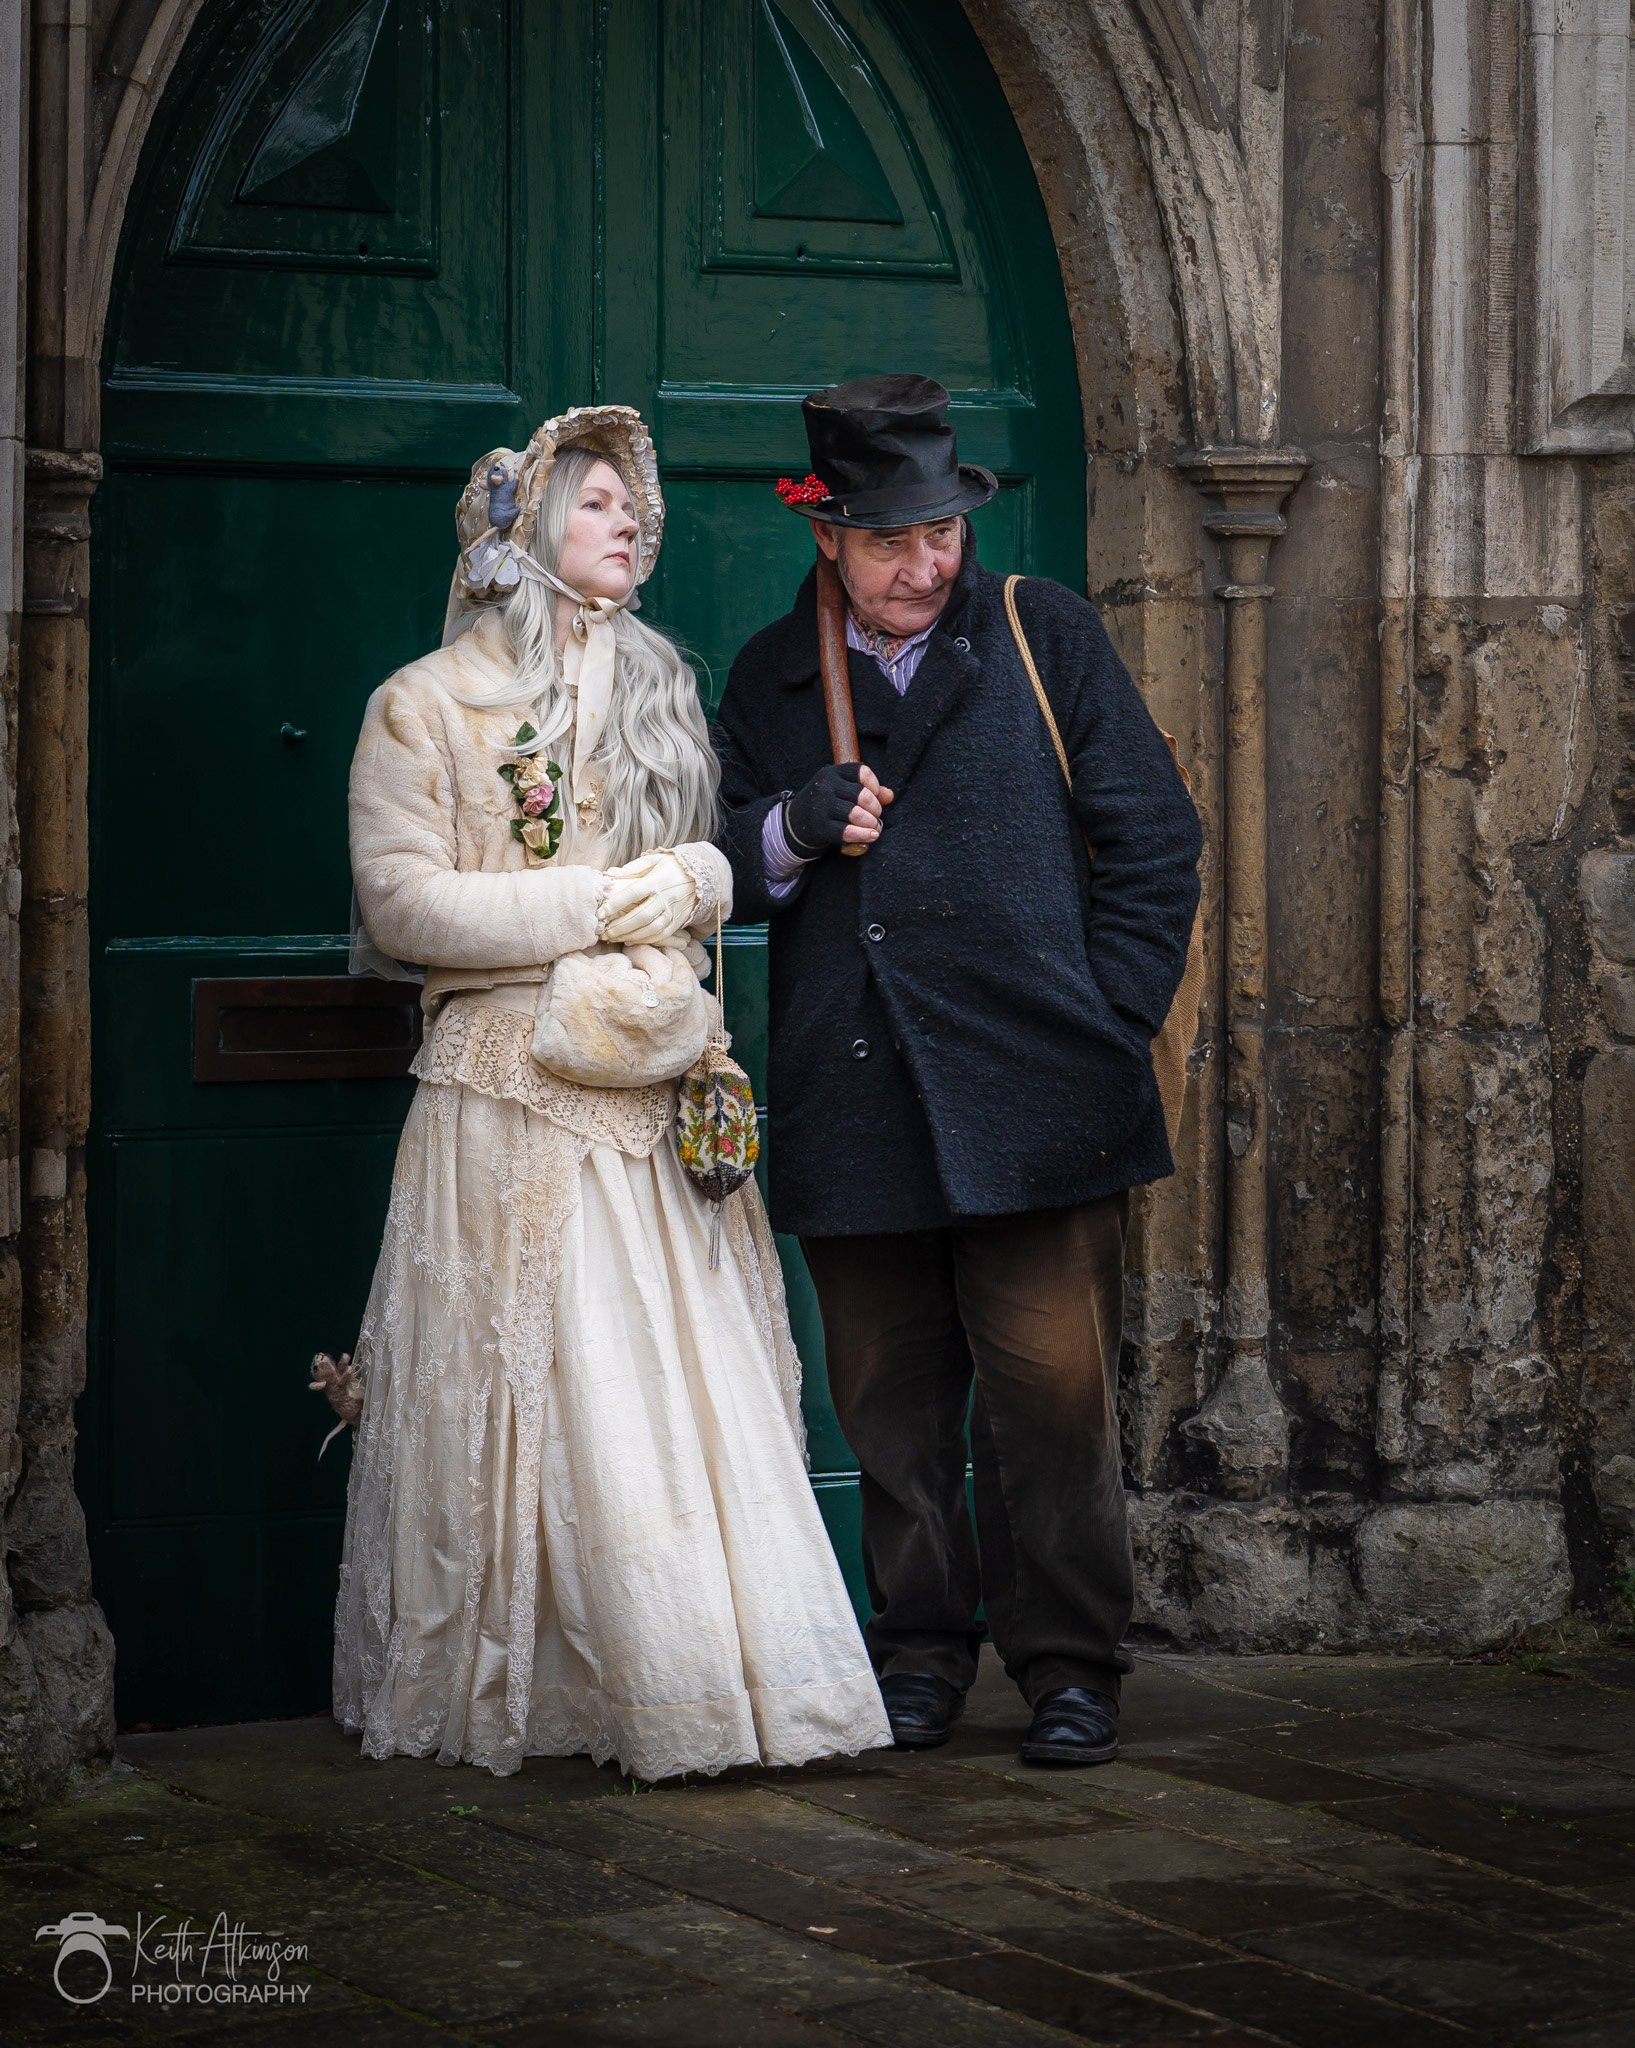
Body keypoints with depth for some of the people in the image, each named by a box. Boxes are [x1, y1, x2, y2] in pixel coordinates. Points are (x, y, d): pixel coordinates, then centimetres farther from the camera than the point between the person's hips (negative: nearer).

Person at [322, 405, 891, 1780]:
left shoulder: (660, 689, 18)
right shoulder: (428, 704, 2)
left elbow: (707, 880, 17)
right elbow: (403, 903, -8)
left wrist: (633, 991, -5)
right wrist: (611, 905, -8)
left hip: (652, 1098, 5)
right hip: (509, 1110, -4)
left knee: (692, 1386, -1)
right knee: (535, 1397, -6)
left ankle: (713, 1679, 1)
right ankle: (501, 1695, 0)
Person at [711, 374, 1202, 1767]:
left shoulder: (1046, 633, 7)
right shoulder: (770, 678, 13)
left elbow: (1155, 840, 6)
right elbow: (729, 880, 15)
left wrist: (1109, 1027, -1)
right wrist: (791, 832, -7)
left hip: (1033, 1099, -2)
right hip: (855, 1111, 3)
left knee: (1053, 1392, -4)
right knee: (891, 1403, 6)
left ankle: (1070, 1665, 7)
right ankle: (923, 1654, 18)